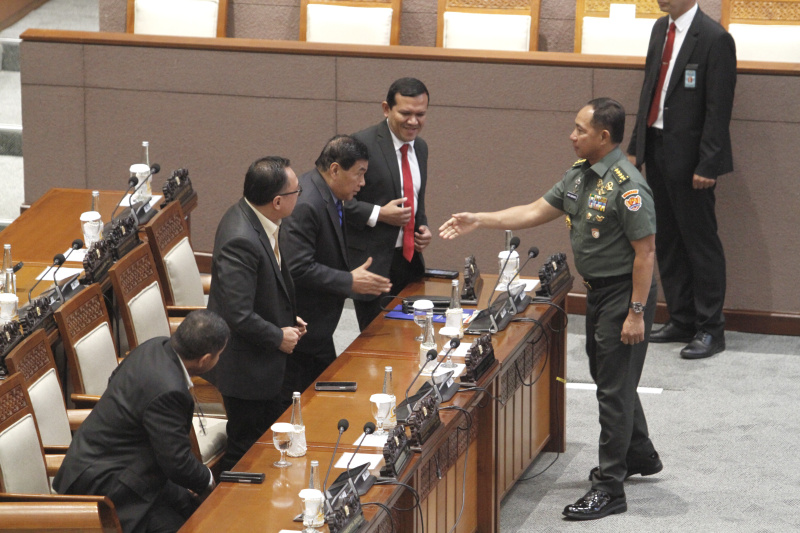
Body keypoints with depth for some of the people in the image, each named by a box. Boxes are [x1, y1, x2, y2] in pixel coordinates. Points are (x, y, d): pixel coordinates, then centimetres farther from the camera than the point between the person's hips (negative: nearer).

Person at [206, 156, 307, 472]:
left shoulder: (250, 216, 0)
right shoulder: (241, 240, -32)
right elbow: (238, 315, -31)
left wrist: (289, 318, 7)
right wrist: (279, 337, -16)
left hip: (263, 361, 10)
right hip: (246, 367, -10)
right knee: (247, 450, 5)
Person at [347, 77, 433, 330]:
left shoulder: (420, 147, 12)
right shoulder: (363, 144, -13)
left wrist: (422, 228, 7)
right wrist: (378, 214, -20)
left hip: (409, 259, 7)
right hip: (372, 262, -7)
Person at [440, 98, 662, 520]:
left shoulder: (627, 186, -23)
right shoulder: (579, 175, 5)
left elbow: (645, 252, -23)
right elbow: (536, 212, 11)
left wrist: (636, 312, -23)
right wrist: (478, 221, 6)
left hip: (624, 293, -10)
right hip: (597, 291, 10)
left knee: (615, 387, -5)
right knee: (606, 376, 22)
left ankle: (609, 488, 1)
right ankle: (640, 457, 41)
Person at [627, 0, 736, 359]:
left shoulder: (714, 39, -15)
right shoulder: (661, 29, 10)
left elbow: (718, 108, -16)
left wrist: (708, 165, -18)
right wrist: (636, 146, 13)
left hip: (688, 157, -8)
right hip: (657, 149, 8)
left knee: (700, 243, 1)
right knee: (667, 242, 14)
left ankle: (710, 330, 9)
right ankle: (681, 321, 25)